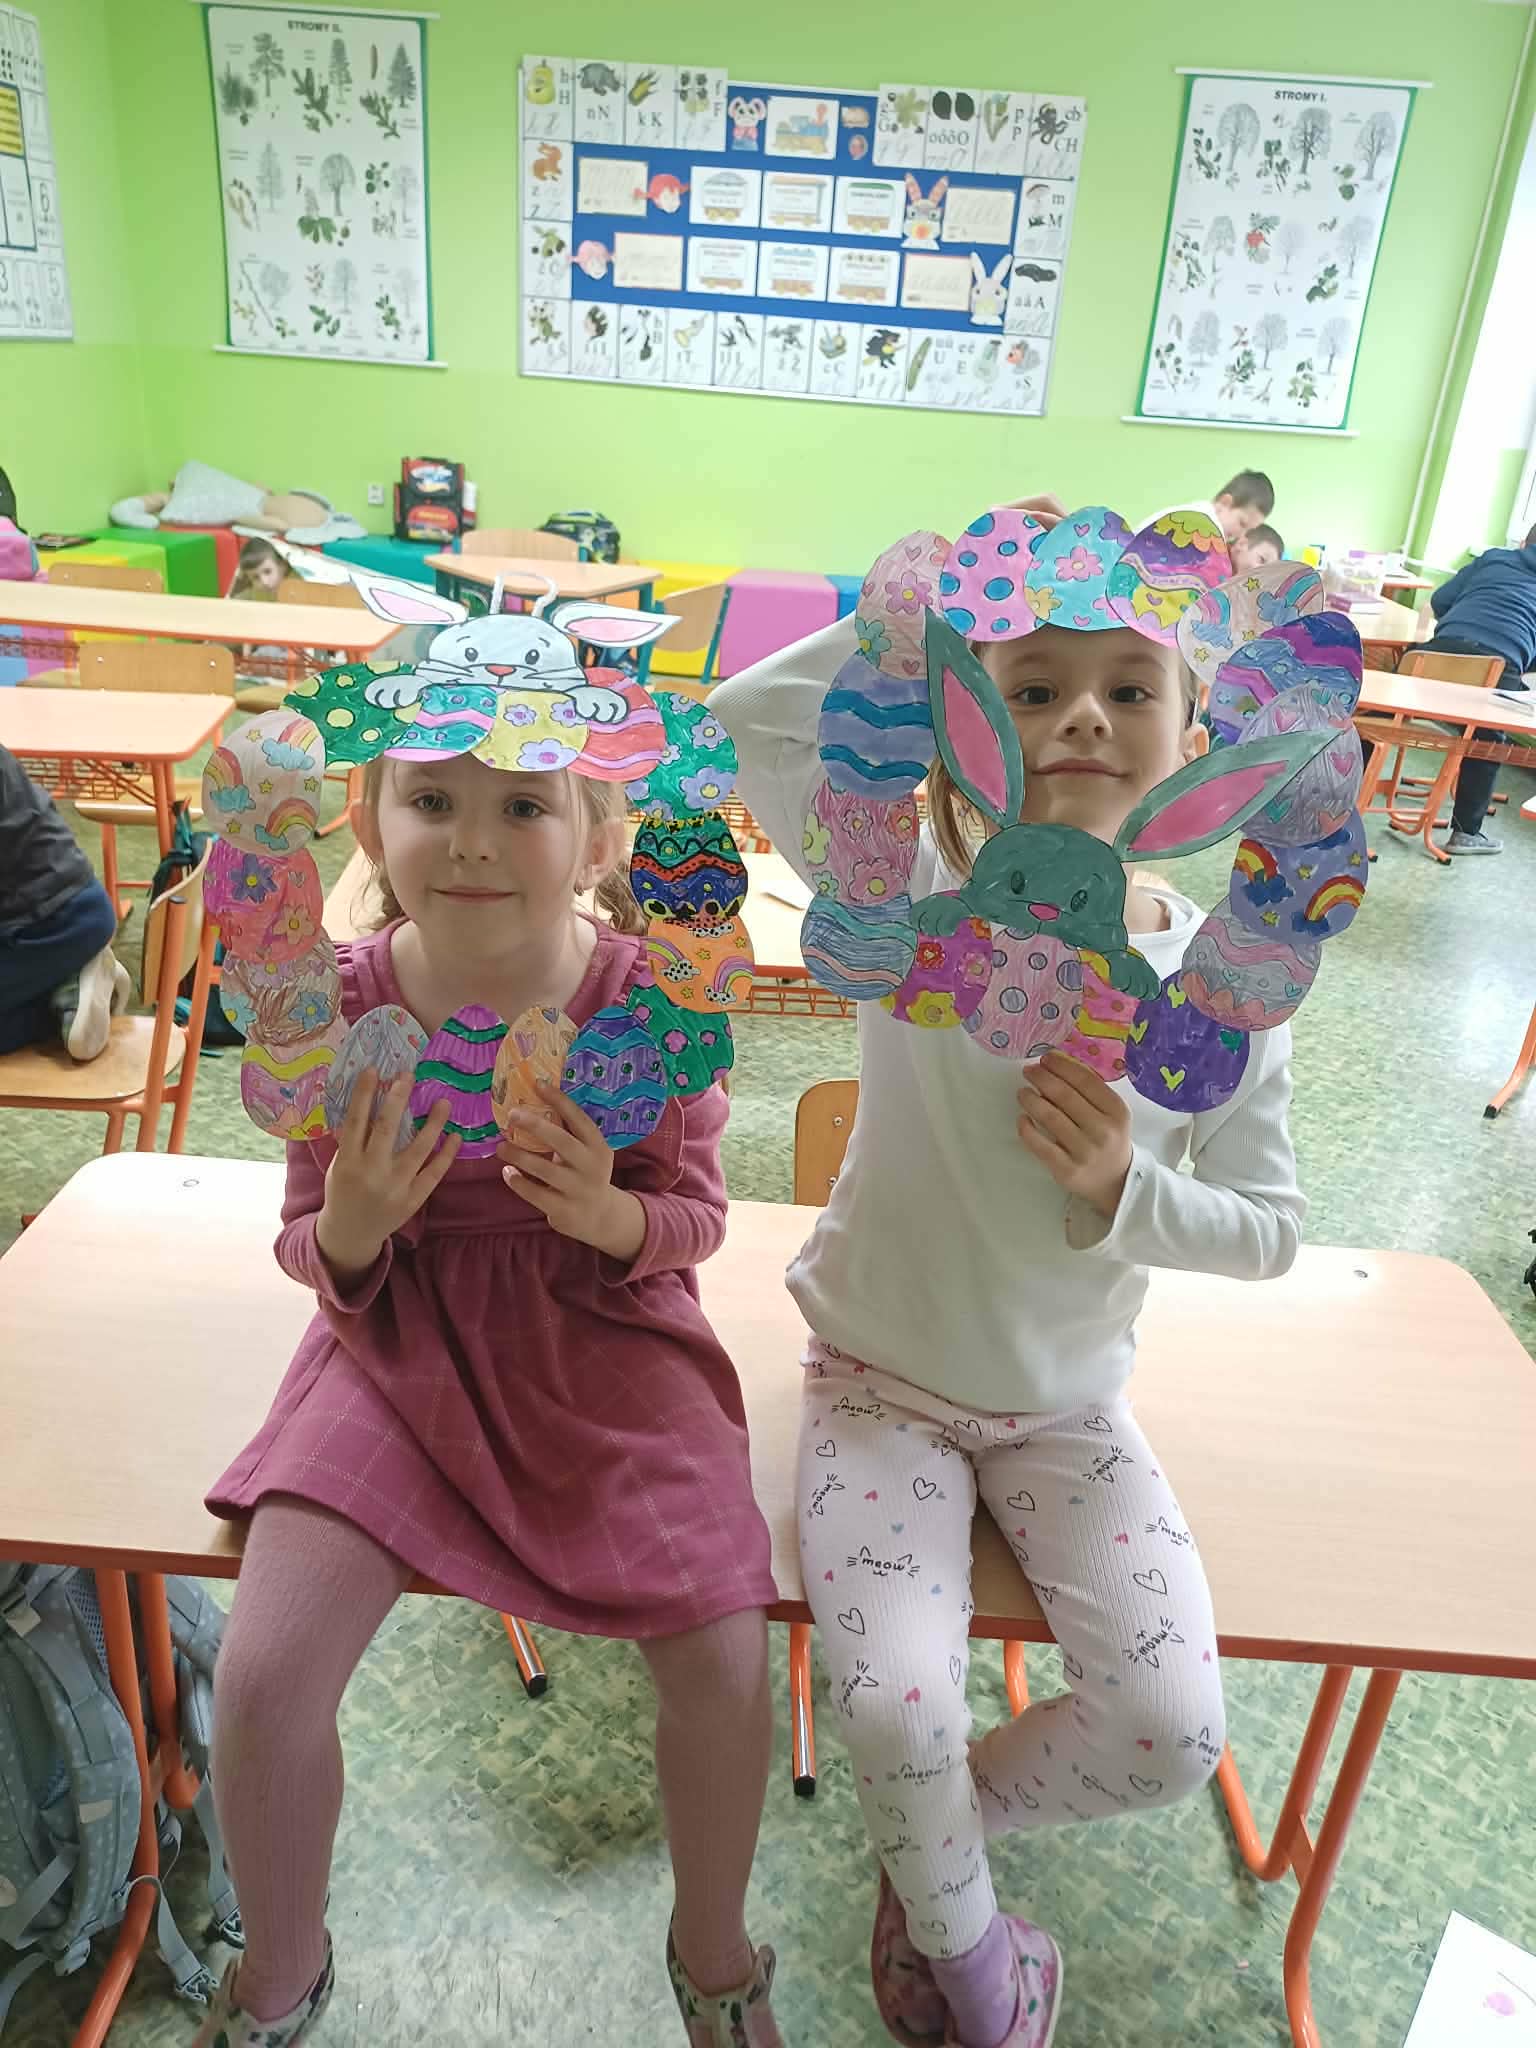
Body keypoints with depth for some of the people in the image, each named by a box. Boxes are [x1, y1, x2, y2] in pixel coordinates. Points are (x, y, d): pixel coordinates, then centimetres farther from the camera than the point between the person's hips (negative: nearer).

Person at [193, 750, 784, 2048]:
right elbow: (310, 1250, 0)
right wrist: (348, 1230, -24)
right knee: (261, 1676, -11)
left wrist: (613, 1216, -25)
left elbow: (699, 1215, -2)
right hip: (403, 1344, 1)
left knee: (725, 1661, -13)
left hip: (607, 1336, 0)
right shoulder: (341, 1002, -11)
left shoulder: (650, 996, -14)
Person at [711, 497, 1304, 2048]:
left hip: (1068, 1404, 3)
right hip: (880, 1384, -2)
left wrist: (1121, 1191, -21)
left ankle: (936, 1820, 27)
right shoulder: (919, 902, -17)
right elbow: (751, 720, -31)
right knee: (895, 1714, -16)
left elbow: (1267, 1227, -1)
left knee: (1173, 1733, -7)